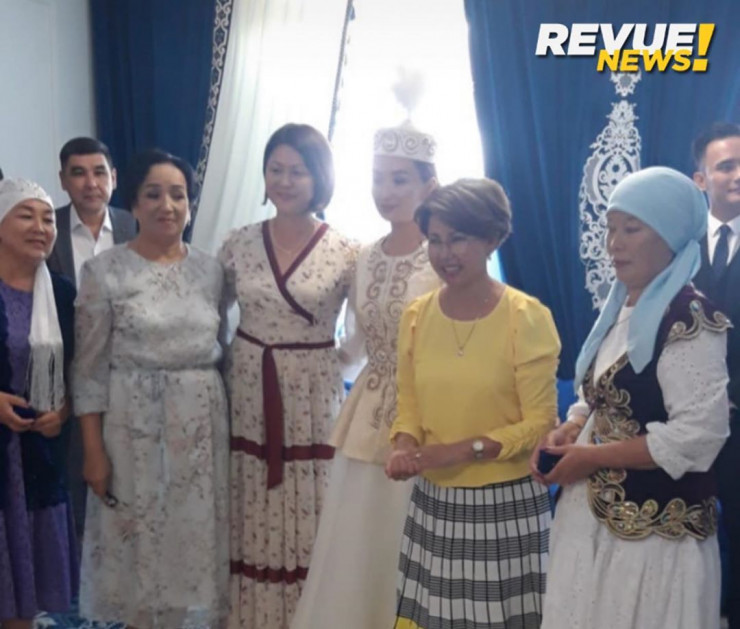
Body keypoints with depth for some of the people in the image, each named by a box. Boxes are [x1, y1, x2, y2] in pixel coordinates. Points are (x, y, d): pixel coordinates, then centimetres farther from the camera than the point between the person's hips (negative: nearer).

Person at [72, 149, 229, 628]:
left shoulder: (211, 268, 4)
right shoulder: (104, 271, -6)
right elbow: (90, 368, -6)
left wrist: (228, 420, 9)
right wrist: (94, 449, -9)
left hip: (202, 421, 3)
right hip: (134, 423, -3)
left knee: (197, 536, 12)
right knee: (136, 538, 8)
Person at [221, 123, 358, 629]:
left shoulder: (345, 254, -5)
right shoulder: (238, 244, 2)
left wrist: (327, 361, -13)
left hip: (313, 398, -2)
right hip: (248, 394, 2)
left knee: (310, 518, 5)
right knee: (253, 519, 10)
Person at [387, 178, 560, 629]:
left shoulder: (527, 317, -11)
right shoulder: (417, 315, 3)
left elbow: (540, 423, -11)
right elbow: (409, 407, 11)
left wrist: (462, 450, -19)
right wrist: (405, 447, -10)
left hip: (506, 506, -4)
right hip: (433, 503, 4)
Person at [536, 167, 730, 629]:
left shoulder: (691, 319, -17)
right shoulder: (621, 309, 10)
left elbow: (699, 436, -23)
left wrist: (591, 457, -17)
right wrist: (568, 432, -1)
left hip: (655, 528, -8)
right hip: (596, 515, 8)